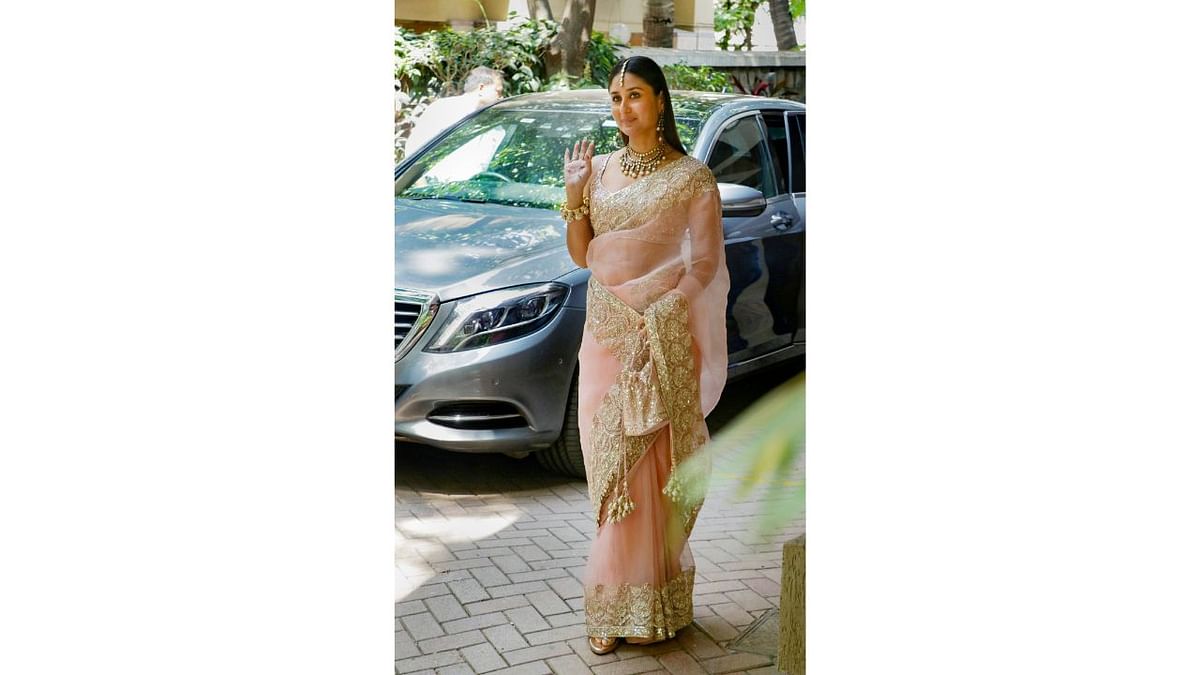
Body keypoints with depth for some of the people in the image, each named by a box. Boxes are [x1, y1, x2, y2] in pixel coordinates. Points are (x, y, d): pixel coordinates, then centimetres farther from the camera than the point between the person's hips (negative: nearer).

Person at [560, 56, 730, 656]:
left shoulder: (691, 177, -2)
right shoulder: (600, 170, 11)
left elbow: (703, 264, -4)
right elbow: (583, 256, 12)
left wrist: (659, 314, -15)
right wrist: (574, 195, -1)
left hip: (663, 338, -4)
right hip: (605, 334, 5)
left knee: (648, 466, -2)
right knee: (612, 467, 6)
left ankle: (646, 606, 10)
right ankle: (614, 608, 15)